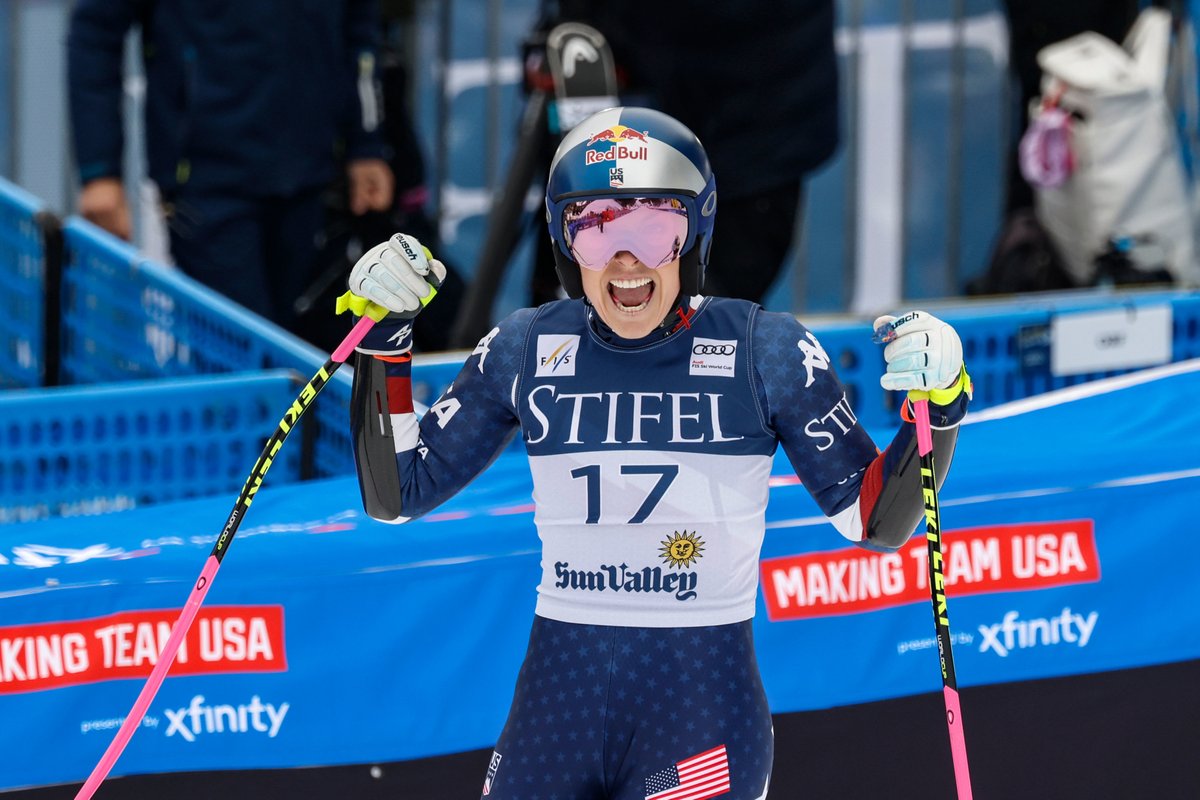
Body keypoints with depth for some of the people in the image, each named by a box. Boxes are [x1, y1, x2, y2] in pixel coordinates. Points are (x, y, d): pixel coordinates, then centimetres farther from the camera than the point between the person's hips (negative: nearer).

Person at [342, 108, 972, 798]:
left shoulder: (766, 352, -3)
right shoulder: (526, 351, 3)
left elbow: (875, 523, 1)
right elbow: (396, 494, 10)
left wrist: (938, 407, -15)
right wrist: (383, 341, 0)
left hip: (704, 708, -3)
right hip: (557, 699, 3)